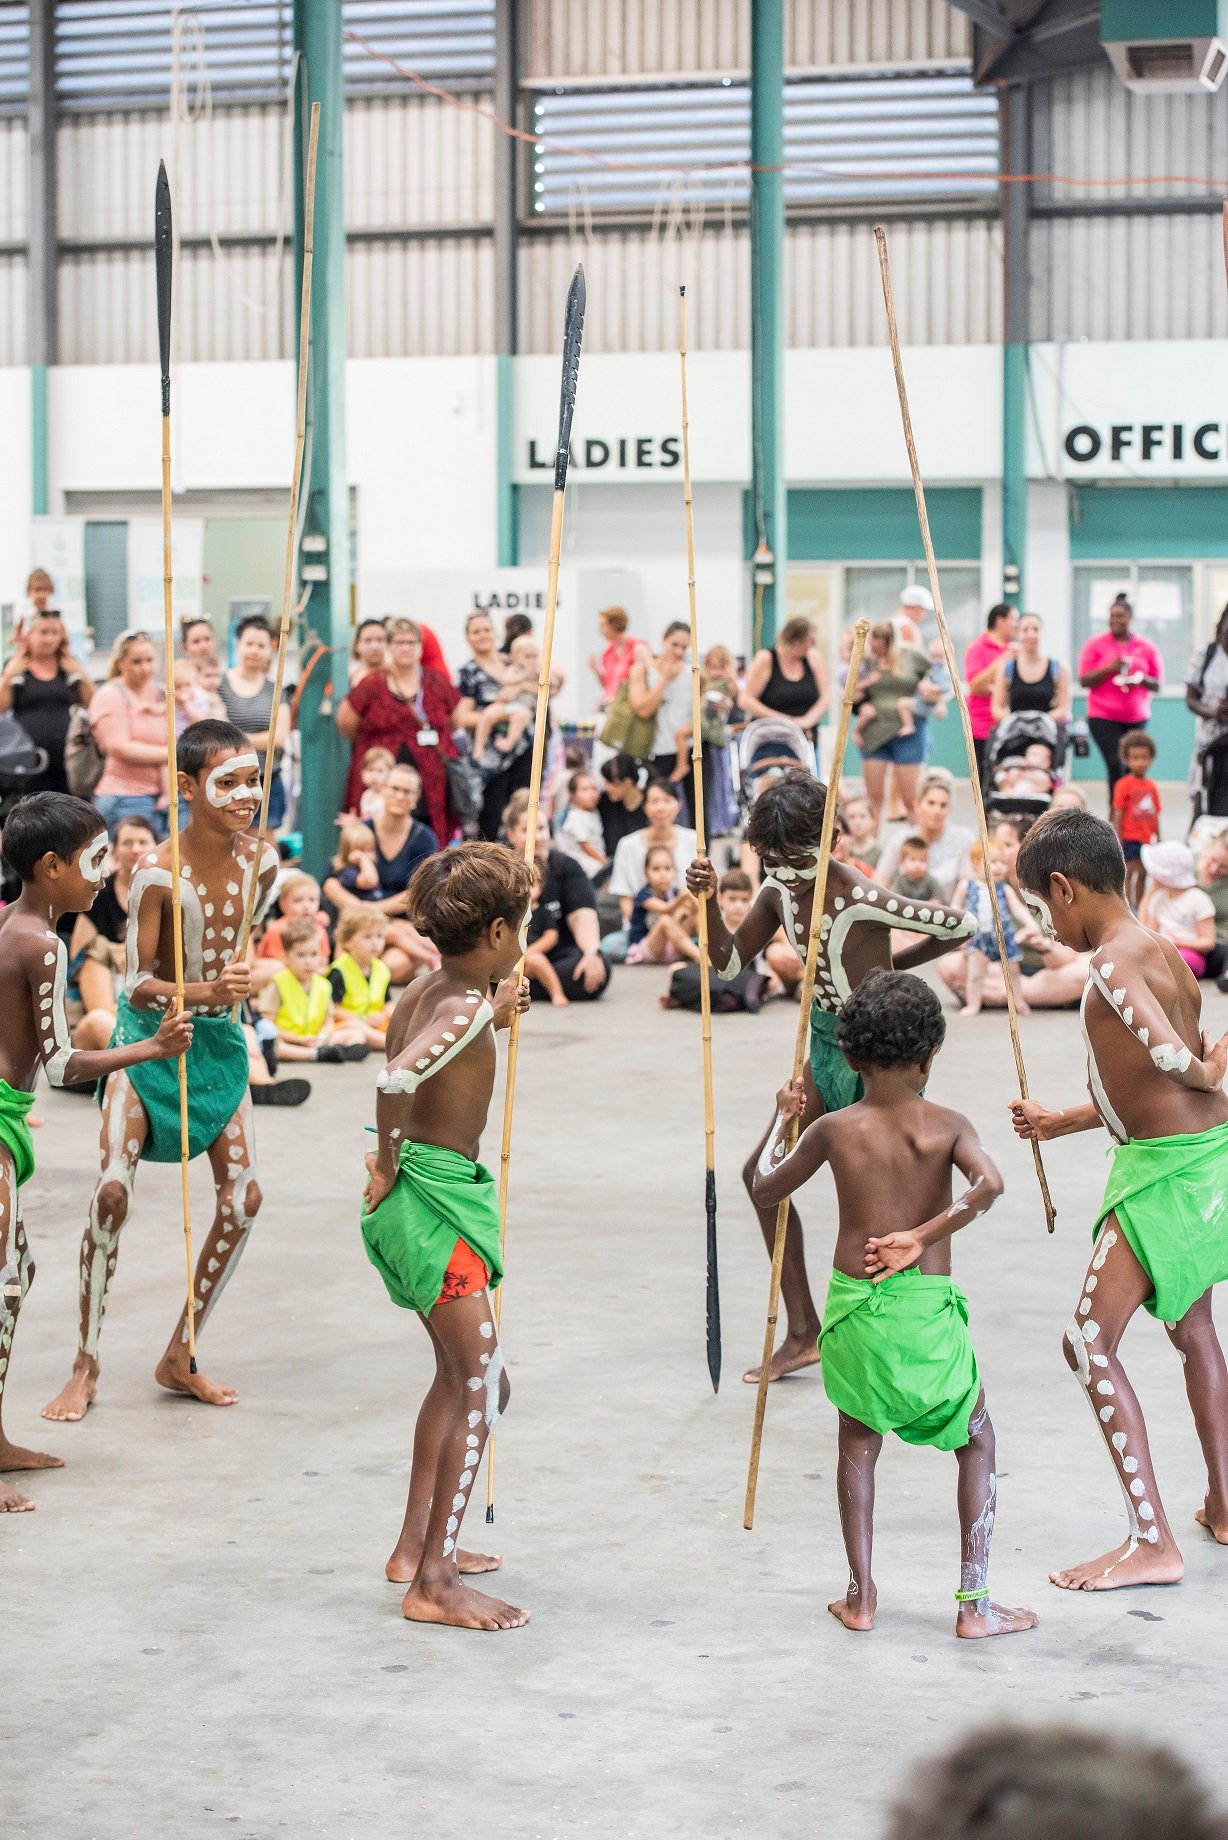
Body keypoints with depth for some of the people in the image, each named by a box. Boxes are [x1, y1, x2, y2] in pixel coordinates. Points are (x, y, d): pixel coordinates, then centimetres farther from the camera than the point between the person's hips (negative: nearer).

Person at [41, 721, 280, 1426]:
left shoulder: (262, 862, -6)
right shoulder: (159, 872, -22)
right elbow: (138, 984, -21)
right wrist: (208, 992, -34)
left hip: (218, 1037, 5)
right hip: (149, 1035, -5)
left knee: (244, 1196, -3)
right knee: (113, 1190, -16)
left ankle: (181, 1357, 14)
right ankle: (86, 1365, -2)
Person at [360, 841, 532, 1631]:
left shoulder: (422, 995, 9)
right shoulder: (466, 1006, -18)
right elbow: (397, 1079, -34)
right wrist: (388, 1167, -19)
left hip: (421, 1193, 10)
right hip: (436, 1193, -10)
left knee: (464, 1377, 24)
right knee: (480, 1390, -7)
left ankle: (418, 1544, 32)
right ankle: (434, 1582, -7)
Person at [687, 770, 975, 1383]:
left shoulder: (859, 899, -25)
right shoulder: (779, 887, -1)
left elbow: (960, 926, -18)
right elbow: (730, 962, 7)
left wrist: (889, 965, -6)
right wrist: (708, 903, -10)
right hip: (826, 1040, 9)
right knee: (763, 1172, 7)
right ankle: (803, 1333, 15)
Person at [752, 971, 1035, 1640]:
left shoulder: (833, 1129, 0)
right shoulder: (947, 1125, -3)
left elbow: (766, 1189, 13)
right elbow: (988, 1183, -23)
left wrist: (781, 1120, 26)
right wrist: (921, 1236, -17)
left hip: (853, 1307, 2)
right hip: (927, 1306, -2)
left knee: (858, 1444, 21)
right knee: (977, 1444, 14)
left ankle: (860, 1597, 20)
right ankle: (975, 1602, 9)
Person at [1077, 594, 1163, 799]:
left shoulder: (1146, 647, 7)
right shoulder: (1096, 644, 2)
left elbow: (1158, 684, 10)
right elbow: (1084, 680, -2)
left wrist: (1141, 678, -11)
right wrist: (1110, 668, -15)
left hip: (1136, 718, 3)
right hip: (1103, 718, -3)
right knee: (1116, 765, -15)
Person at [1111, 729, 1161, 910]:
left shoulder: (1152, 786, 7)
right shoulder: (1124, 785, -9)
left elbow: (1155, 815, 13)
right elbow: (1118, 814, -9)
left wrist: (1158, 839, 15)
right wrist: (1118, 839, -12)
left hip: (1146, 839, 5)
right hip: (1129, 839, -5)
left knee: (1141, 875, 11)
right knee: (1128, 873, -3)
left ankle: (1139, 908, 19)